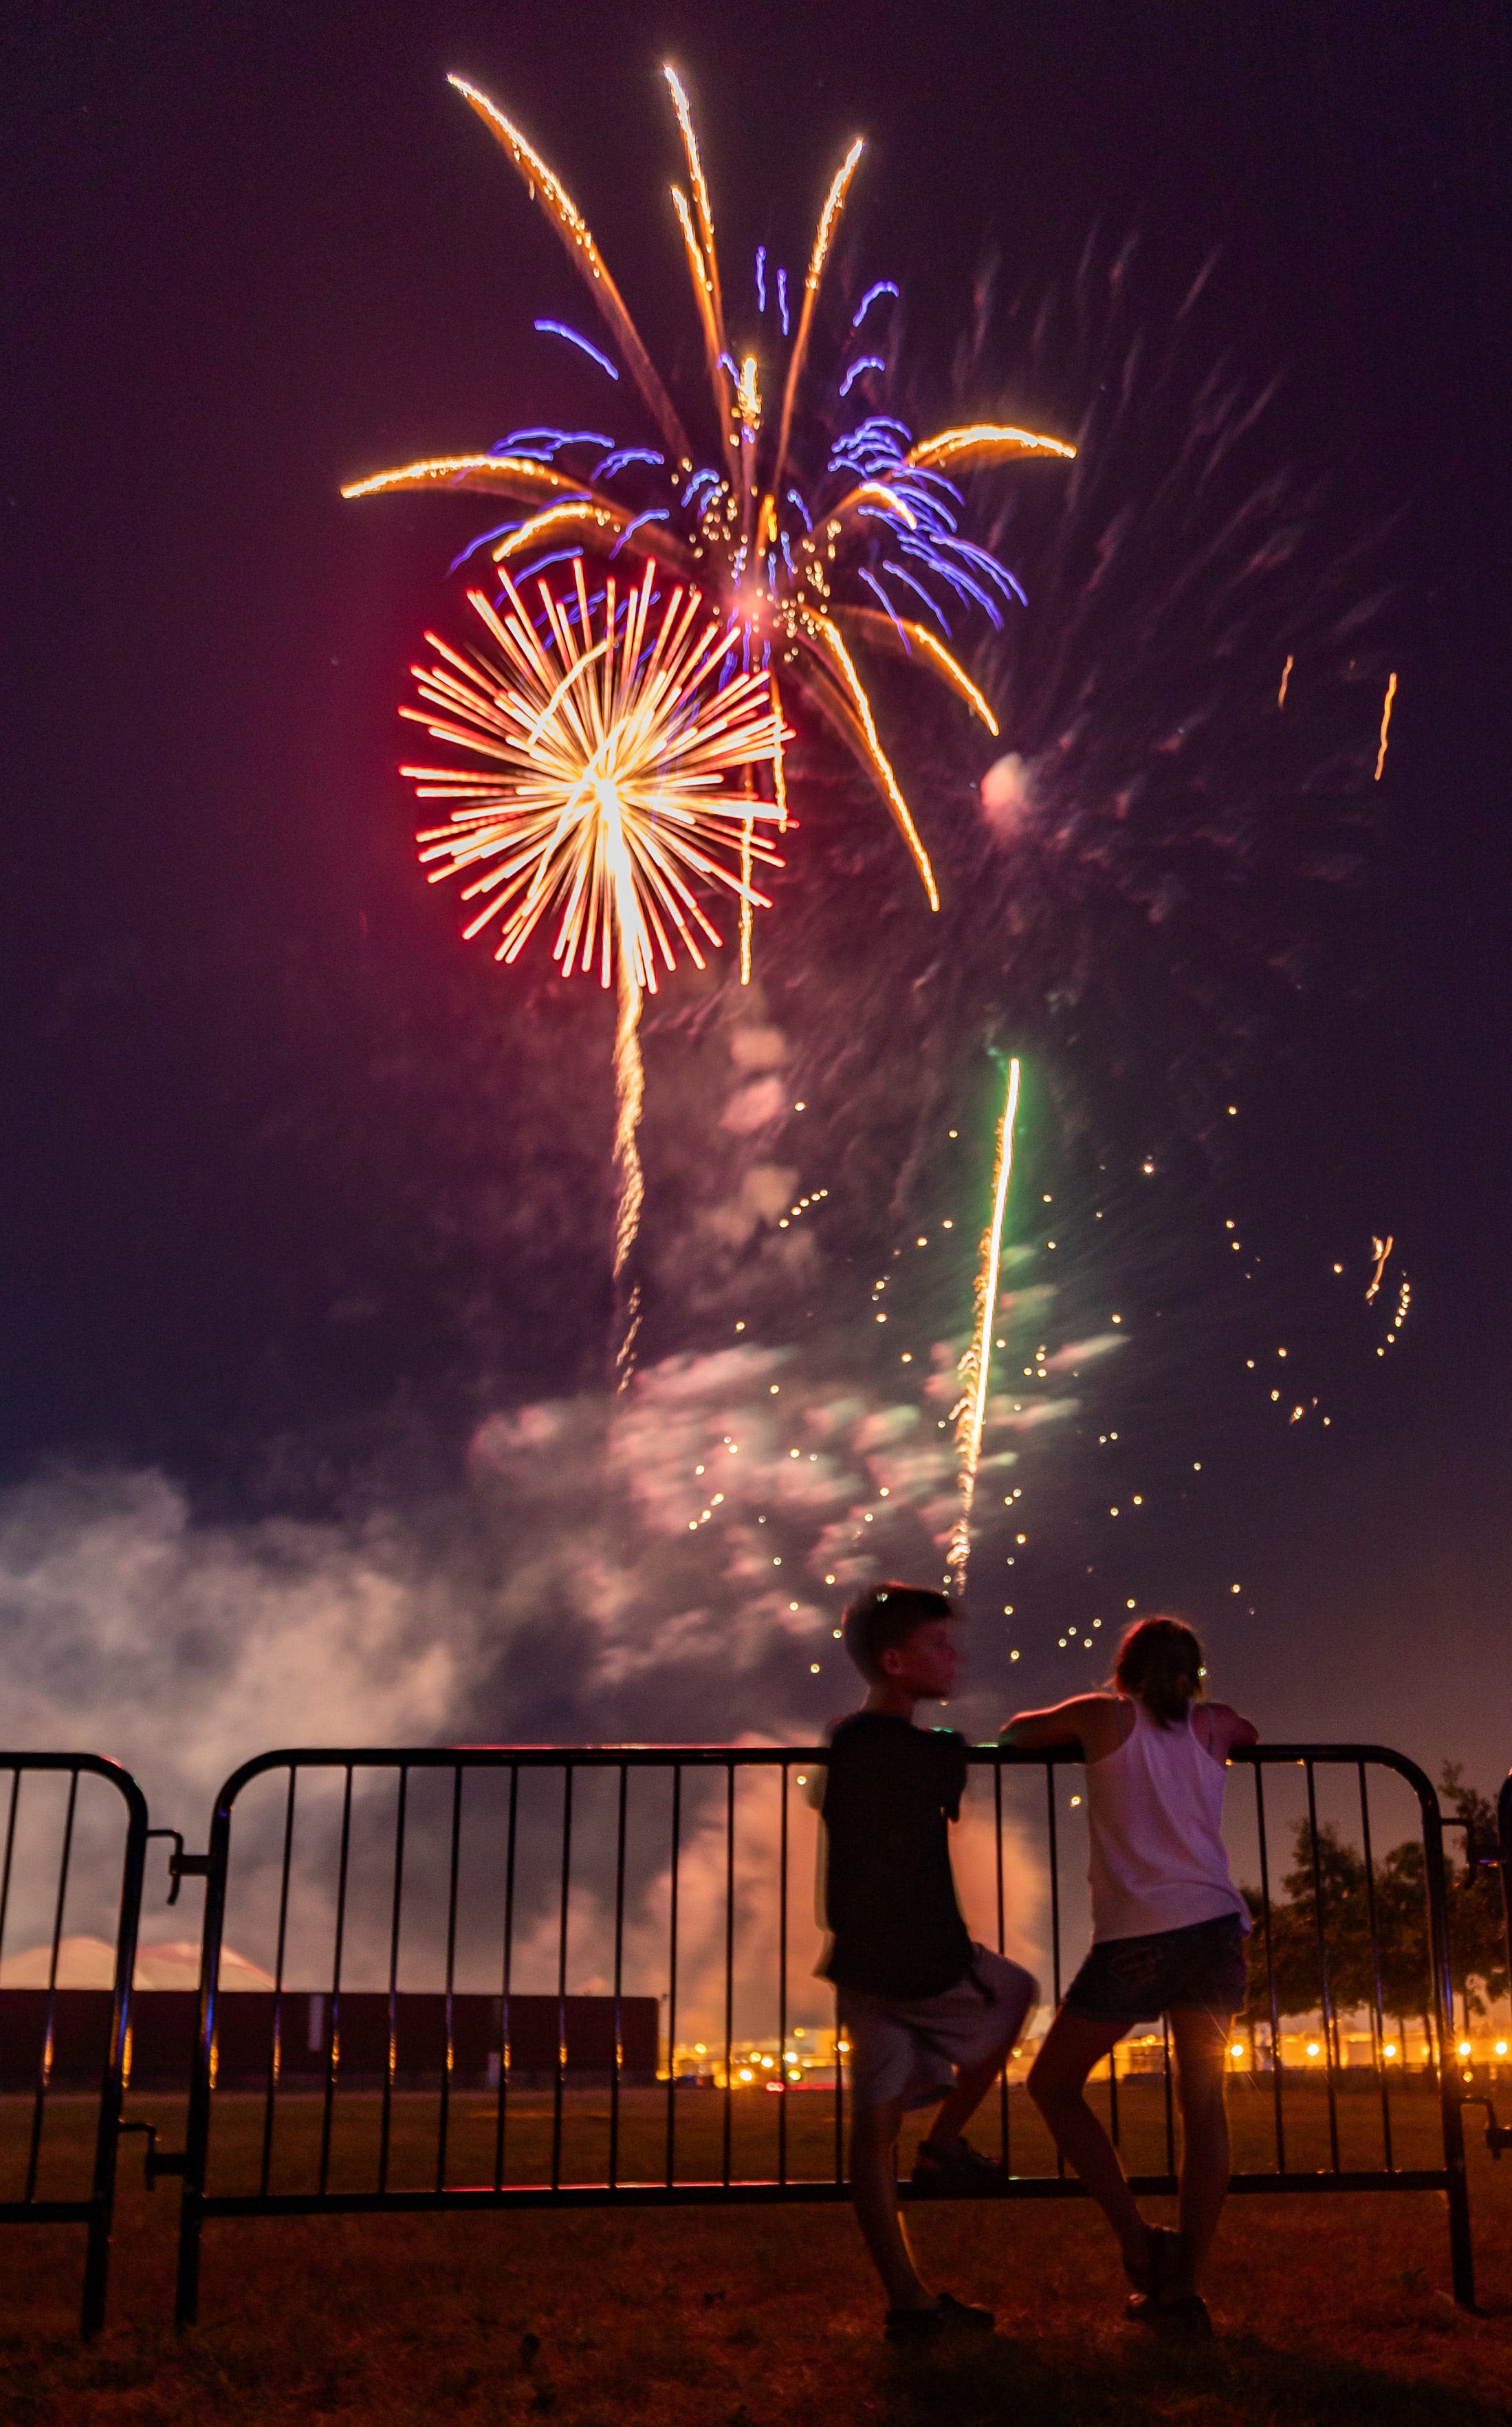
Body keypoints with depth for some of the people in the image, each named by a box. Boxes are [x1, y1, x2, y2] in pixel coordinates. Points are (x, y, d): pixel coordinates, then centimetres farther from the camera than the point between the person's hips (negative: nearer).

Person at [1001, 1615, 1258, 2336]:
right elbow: (1250, 1735, 39)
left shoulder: (1105, 1716, 6)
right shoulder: (1212, 1724, 13)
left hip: (1138, 1937, -4)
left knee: (1052, 2085, 11)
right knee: (1204, 2107, 9)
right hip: (1216, 1929, 4)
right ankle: (1180, 2288, 8)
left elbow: (1015, 1731, 24)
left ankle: (1139, 2242, 3)